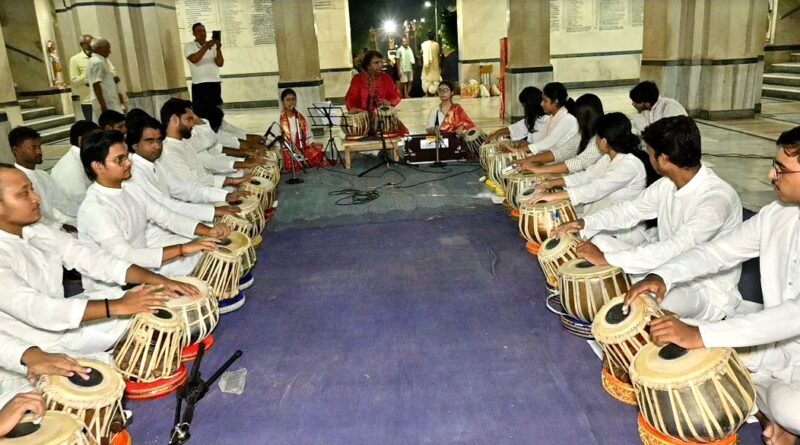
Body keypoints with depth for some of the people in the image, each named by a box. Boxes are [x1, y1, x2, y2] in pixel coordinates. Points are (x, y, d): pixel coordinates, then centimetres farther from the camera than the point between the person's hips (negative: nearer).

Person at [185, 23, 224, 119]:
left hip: (215, 83, 3)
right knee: (201, 114, -6)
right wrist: (206, 47, -25)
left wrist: (218, 49, -15)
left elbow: (220, 63, 0)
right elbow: (194, 59, -17)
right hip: (199, 85, -3)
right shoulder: (189, 46, 3)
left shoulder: (212, 45, 11)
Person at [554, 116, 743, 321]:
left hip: (707, 292, -8)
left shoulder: (717, 199, -29)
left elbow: (675, 251, -37)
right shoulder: (668, 183, -4)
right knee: (596, 241, 3)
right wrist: (585, 223, -3)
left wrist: (607, 259, -33)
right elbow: (632, 209, 11)